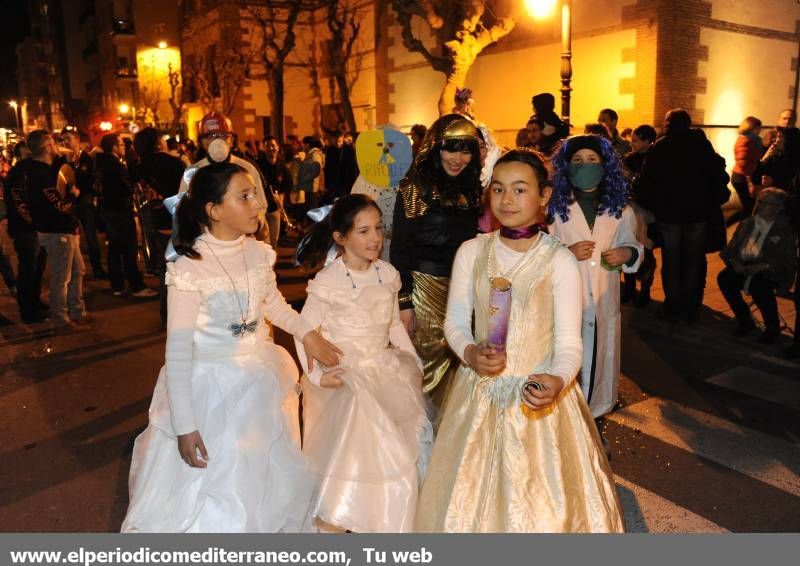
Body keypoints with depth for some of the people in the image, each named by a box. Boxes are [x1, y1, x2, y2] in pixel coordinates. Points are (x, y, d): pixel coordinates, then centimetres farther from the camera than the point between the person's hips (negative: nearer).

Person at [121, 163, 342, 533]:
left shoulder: (259, 252, -6)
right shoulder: (189, 268, -22)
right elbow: (178, 352, -19)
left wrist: (306, 333, 1)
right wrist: (184, 425, -18)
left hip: (261, 381, 6)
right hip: (212, 389, -5)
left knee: (270, 483, 23)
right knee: (211, 492, 10)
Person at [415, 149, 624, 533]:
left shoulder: (560, 261, -11)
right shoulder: (471, 252, -3)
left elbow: (569, 344, -12)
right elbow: (455, 322, 3)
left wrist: (557, 380, -32)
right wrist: (469, 353, -18)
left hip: (538, 392, -2)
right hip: (481, 391, 3)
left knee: (541, 499, 12)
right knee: (470, 496, 17)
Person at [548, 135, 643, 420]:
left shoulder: (620, 209, 6)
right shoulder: (555, 208, -3)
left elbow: (634, 246, 14)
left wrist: (627, 254, -8)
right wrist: (568, 253, -20)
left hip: (605, 300, 3)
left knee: (601, 357, 13)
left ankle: (597, 411, 33)